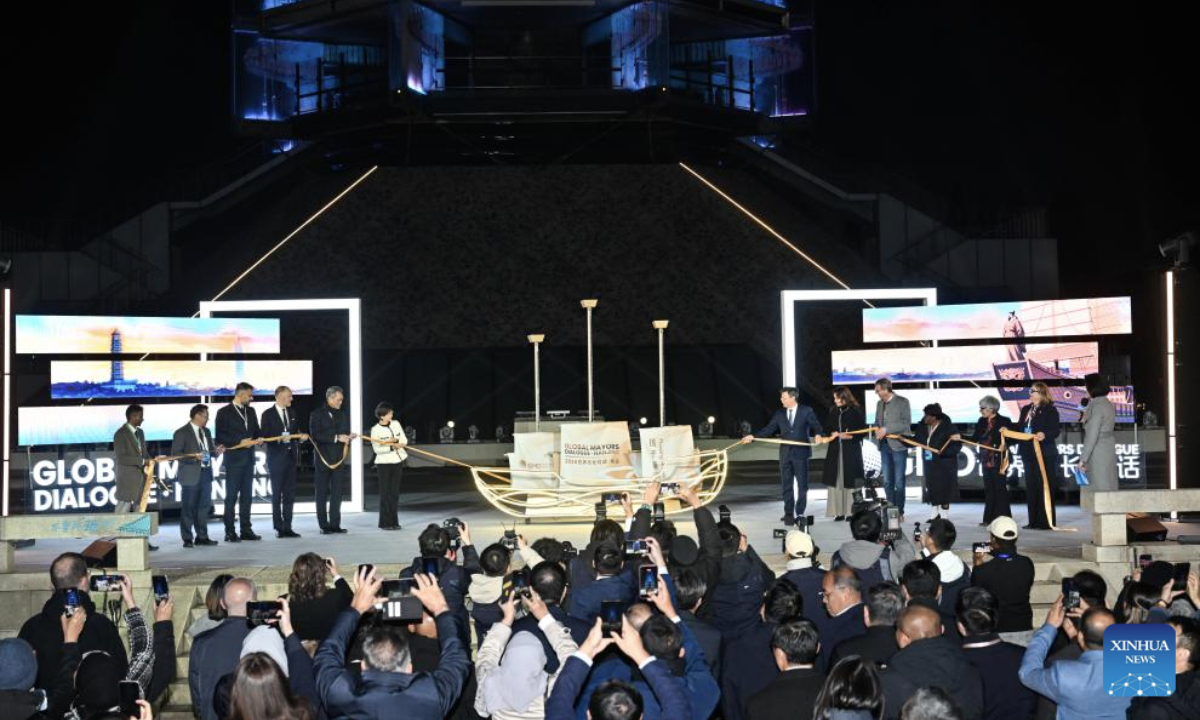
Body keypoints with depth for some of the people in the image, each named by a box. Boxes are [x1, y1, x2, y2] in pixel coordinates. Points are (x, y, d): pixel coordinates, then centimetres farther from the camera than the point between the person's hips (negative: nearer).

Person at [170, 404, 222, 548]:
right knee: (188, 507, 0)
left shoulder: (206, 432, 15)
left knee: (204, 506, 9)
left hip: (206, 473, 6)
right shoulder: (182, 433, -6)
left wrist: (216, 451, -1)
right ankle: (187, 538, 6)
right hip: (191, 475, -6)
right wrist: (194, 457, -22)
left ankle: (202, 536, 17)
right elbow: (175, 453, -11)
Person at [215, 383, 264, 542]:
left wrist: (258, 439, -3)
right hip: (234, 458, -6)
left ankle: (246, 530, 14)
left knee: (247, 495, 8)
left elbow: (256, 431, 19)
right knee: (231, 496, -3)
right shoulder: (224, 412, -5)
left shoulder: (251, 411, 14)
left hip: (248, 458, 6)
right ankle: (230, 532, 0)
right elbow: (220, 437, -9)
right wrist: (239, 442, -18)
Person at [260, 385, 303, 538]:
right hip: (276, 458, -5)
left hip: (291, 456, 6)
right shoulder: (268, 415, -5)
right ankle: (279, 528, 6)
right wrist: (280, 438, -23)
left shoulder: (292, 413, 12)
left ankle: (287, 527, 12)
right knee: (277, 494, 1)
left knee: (290, 494, 6)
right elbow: (265, 437, -8)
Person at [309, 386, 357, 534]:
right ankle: (324, 526, 5)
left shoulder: (343, 415, 15)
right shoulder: (317, 414, -1)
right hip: (322, 459, -4)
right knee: (322, 494, 1)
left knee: (337, 493, 3)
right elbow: (315, 435, -12)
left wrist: (349, 437, -5)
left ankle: (335, 524, 8)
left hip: (339, 459, 4)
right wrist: (336, 438, -17)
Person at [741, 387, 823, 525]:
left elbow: (816, 426, -2)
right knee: (787, 485, 6)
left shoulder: (806, 411, -2)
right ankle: (788, 513, 12)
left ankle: (800, 513, 12)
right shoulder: (779, 413, 7)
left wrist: (818, 434, -24)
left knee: (802, 485, 3)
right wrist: (753, 436, -5)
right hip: (785, 453, 3)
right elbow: (769, 429, 5)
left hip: (801, 453, -3)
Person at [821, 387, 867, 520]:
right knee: (836, 480, 0)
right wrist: (832, 434, -4)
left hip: (851, 451, -4)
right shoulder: (833, 412, 13)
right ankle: (839, 512, 2)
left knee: (850, 481, -4)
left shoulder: (855, 411, -2)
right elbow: (828, 428, 17)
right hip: (835, 451, 4)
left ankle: (851, 512, 1)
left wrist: (849, 436, -14)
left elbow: (862, 430, -2)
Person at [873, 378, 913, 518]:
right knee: (887, 481, 7)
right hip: (884, 445, 6)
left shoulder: (903, 402, -5)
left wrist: (886, 429, -17)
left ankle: (899, 512, 4)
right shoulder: (879, 404, 14)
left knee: (899, 482, -2)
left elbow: (906, 423, -12)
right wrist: (877, 428, -3)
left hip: (898, 445, -6)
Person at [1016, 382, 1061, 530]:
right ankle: (1033, 521, 15)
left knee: (1044, 487, -5)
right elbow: (1020, 427, 19)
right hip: (1028, 453, 8)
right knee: (1031, 486, 9)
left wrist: (1044, 435, -33)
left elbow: (1055, 431, -15)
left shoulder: (1050, 410, -7)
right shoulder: (1026, 409, 15)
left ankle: (1045, 521, -1)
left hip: (1044, 454, -7)